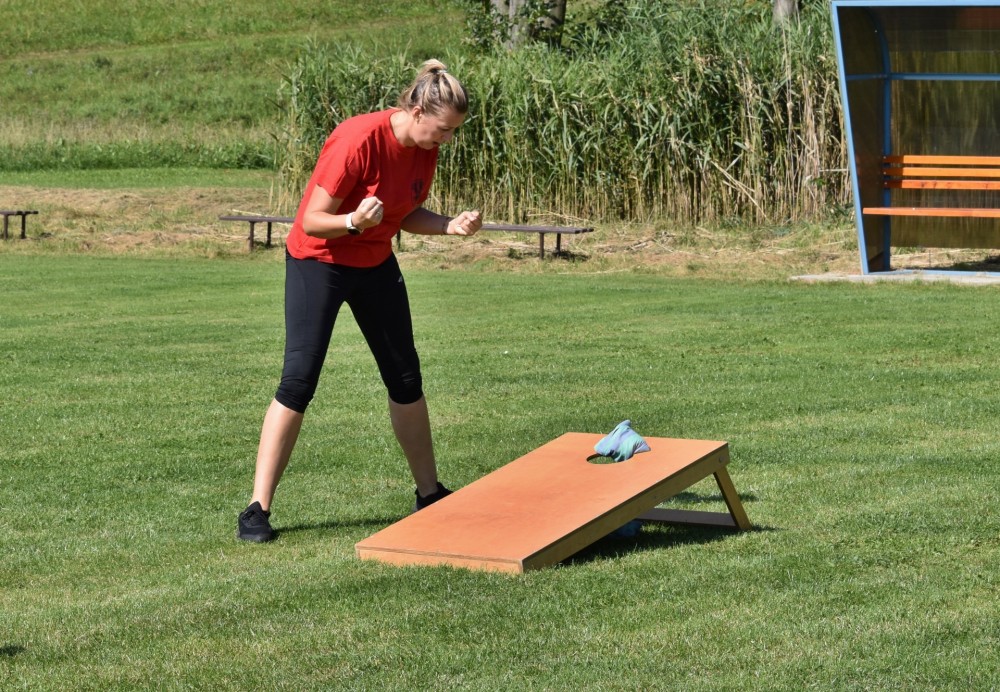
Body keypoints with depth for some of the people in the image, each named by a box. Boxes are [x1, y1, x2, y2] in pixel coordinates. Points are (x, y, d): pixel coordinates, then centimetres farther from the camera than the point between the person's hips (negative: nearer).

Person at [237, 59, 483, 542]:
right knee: (298, 383, -14)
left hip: (375, 264, 7)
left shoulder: (425, 150, -7)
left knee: (406, 379, 11)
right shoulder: (359, 140, -28)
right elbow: (313, 221, -24)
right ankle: (257, 510, -10)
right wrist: (354, 221, -43)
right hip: (317, 261, -7)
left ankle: (429, 494, 26)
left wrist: (452, 226, -10)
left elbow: (407, 216, 7)